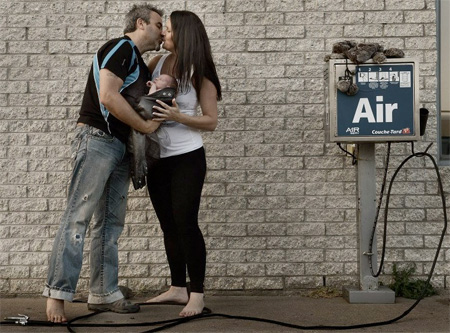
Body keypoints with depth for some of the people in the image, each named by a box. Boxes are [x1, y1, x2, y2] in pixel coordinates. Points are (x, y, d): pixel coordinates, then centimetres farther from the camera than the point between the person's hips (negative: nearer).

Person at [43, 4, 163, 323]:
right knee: (78, 216, -10)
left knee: (111, 222, 7)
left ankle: (104, 293, 11)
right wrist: (145, 125, -11)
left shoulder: (140, 65, 22)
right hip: (98, 139, -10)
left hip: (120, 147, 10)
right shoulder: (121, 48, -7)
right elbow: (108, 97, -18)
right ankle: (57, 293, -9)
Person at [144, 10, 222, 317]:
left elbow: (211, 121, -8)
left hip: (187, 159, -6)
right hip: (157, 158, 6)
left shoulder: (199, 73, -8)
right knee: (169, 226, 12)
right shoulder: (158, 62, 5)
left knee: (186, 223, -6)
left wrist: (178, 116, -22)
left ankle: (197, 294, 3)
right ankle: (178, 288, 24)